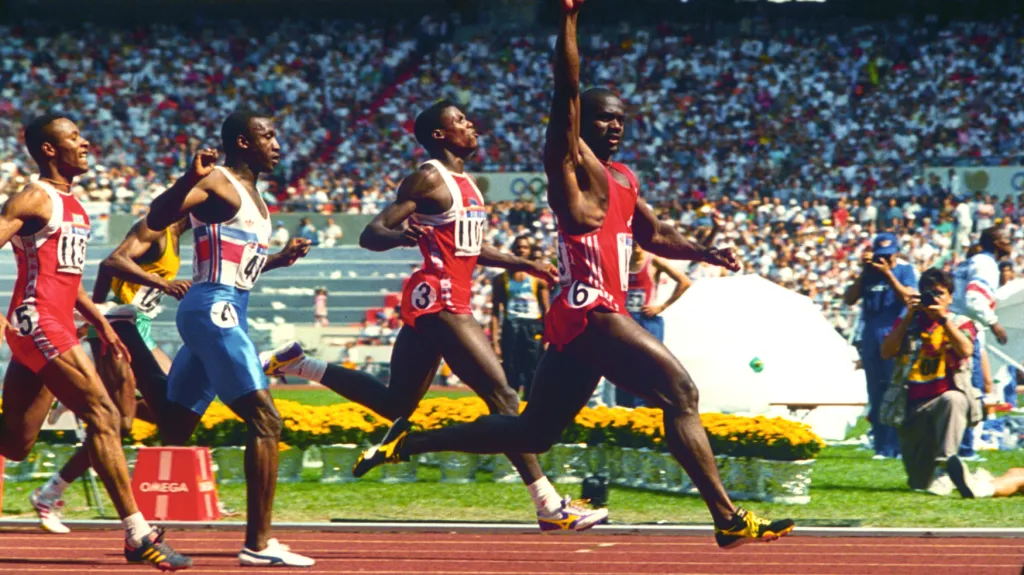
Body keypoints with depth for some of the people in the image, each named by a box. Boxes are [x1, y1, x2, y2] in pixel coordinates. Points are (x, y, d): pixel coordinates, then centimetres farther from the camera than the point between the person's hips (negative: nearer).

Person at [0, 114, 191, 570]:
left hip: (58, 325, 10)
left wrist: (101, 323, 23)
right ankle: (138, 535, -14)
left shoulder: (71, 204, 20)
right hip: (38, 323, -10)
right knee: (103, 416, -14)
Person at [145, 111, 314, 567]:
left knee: (176, 425, 12)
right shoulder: (218, 182, -9)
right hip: (214, 310, -10)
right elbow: (156, 221, -23)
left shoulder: (250, 193, 20)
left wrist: (279, 260, 18)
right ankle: (258, 544, -16)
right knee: (265, 421, -14)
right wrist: (190, 179, -37)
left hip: (227, 312, 10)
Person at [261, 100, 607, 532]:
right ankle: (549, 505, -13)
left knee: (396, 403, 19)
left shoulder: (465, 183, 17)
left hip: (434, 302, 10)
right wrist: (403, 235, -35)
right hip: (438, 300, -10)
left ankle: (298, 364, 25)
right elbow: (370, 235, -14)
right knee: (501, 394, -13)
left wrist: (525, 265, 25)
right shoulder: (429, 179, -10)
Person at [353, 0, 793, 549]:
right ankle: (729, 519, -18)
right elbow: (566, 90, -17)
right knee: (680, 393, -15)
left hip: (584, 318, 10)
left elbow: (654, 234, 31)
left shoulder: (622, 177, 21)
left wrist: (703, 252, 14)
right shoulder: (571, 160, -4)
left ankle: (405, 442, 20)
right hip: (589, 311, -10)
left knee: (531, 433, 14)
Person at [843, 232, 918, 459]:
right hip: (871, 338, 4)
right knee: (876, 395, 4)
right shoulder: (869, 274, 12)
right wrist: (864, 272, -2)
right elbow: (849, 299, 5)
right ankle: (882, 447, 7)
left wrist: (888, 273, -16)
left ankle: (900, 446, -10)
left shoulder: (905, 270, 2)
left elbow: (908, 297, -13)